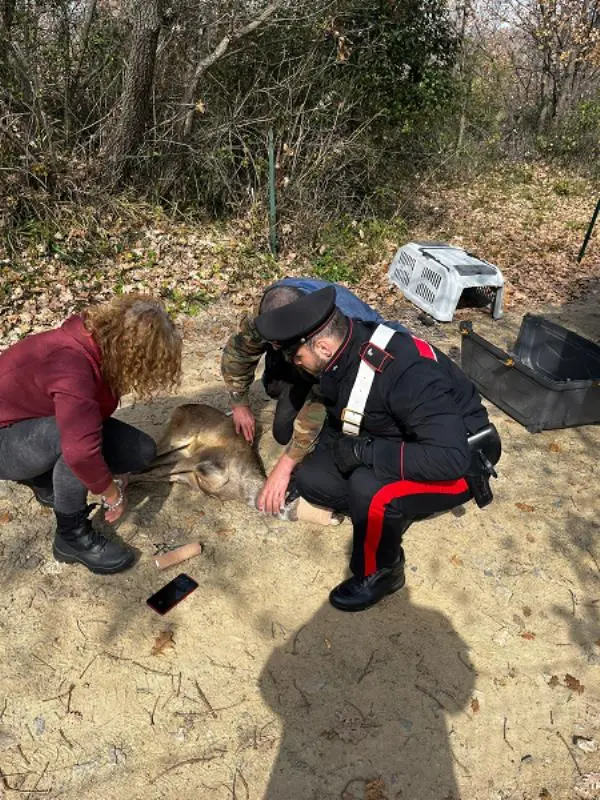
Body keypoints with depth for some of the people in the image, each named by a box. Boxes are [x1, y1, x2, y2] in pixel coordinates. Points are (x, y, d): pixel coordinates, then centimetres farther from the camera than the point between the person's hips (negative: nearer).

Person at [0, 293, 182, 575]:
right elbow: (81, 452, -42)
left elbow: (95, 414, 6)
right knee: (76, 434, -39)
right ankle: (73, 537, -17)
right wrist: (114, 497, -25)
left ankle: (48, 483, 13)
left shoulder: (101, 344, -9)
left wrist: (114, 471, 8)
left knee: (141, 452, -6)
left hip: (40, 422, 8)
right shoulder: (71, 367, -36)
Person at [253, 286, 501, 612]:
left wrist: (365, 452, -34)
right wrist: (293, 464, 6)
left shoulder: (410, 374, -35)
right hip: (398, 444, 8)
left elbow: (450, 458, -40)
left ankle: (380, 573, -6)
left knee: (369, 488, -34)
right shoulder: (342, 358, -9)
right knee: (310, 477, -5)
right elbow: (338, 425, 9)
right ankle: (390, 511, 11)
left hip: (460, 464, -7)